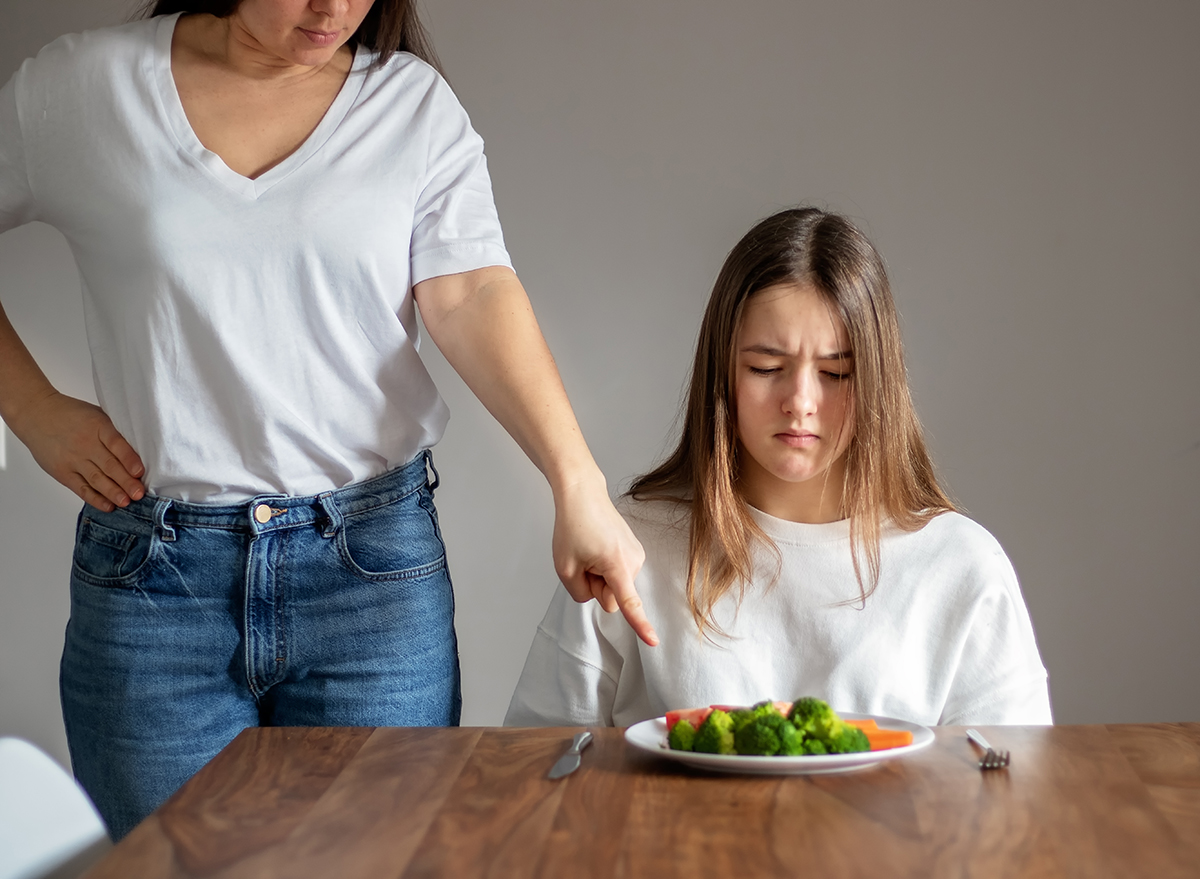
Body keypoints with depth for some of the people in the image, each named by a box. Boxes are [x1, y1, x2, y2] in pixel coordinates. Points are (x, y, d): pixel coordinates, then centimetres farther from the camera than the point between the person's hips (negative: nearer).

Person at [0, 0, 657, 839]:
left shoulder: (416, 101, 5)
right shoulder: (75, 88, 3)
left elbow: (472, 294, -9)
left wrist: (578, 484, -22)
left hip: (375, 563, 1)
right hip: (152, 575, 0)